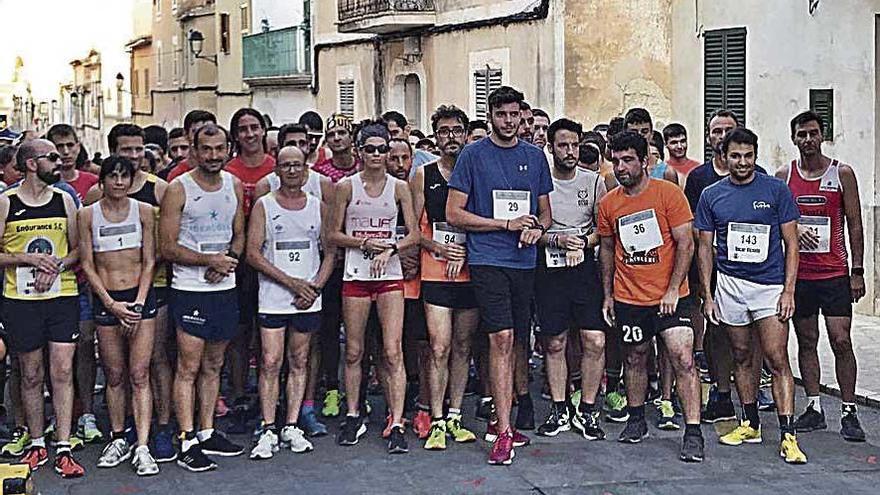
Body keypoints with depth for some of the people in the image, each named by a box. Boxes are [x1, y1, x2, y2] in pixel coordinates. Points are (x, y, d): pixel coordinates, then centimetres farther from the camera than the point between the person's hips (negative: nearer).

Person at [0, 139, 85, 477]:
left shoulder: (64, 201, 7)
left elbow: (78, 248, 10)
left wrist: (57, 266, -9)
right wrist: (29, 258, -15)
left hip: (63, 297, 1)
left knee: (62, 371, -3)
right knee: (31, 375, 7)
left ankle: (63, 449, 0)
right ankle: (37, 445, 20)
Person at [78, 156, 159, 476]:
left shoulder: (143, 211, 3)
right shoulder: (88, 215, 1)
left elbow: (149, 261, 2)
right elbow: (87, 264, 0)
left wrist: (138, 302, -8)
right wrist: (112, 304, -9)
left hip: (140, 296, 0)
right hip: (105, 300, 1)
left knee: (139, 374, -5)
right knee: (114, 375, 7)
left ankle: (142, 448, -6)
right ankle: (118, 440, 22)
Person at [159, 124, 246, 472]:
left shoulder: (234, 185, 8)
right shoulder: (178, 190, -8)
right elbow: (168, 248, -10)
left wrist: (228, 260, -6)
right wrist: (210, 260, -17)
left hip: (225, 287, 6)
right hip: (190, 289, -5)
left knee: (213, 365, 12)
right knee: (189, 367, -5)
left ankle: (207, 433, 22)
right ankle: (187, 443, -1)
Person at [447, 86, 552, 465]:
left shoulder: (535, 156, 13)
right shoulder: (473, 155, 0)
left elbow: (545, 211, 19)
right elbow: (454, 213, -4)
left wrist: (537, 229, -5)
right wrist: (507, 224, -9)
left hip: (525, 260, 5)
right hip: (487, 259, -4)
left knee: (512, 342, 9)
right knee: (501, 339, -12)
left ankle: (499, 421, 21)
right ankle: (504, 431, -10)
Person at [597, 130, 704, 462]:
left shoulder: (668, 193, -8)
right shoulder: (608, 204, 4)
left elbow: (685, 244, -9)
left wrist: (672, 290, -14)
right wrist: (607, 295, 13)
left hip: (669, 295, -4)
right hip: (628, 297, 4)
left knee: (683, 359, -11)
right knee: (634, 358, 15)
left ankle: (693, 433, -6)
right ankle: (636, 420, 32)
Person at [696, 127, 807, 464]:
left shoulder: (776, 190, -1)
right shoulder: (711, 196, 5)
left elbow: (791, 243, 0)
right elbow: (705, 248, 9)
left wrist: (789, 290, -7)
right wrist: (707, 295, 3)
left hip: (770, 285, -3)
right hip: (730, 285, 3)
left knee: (777, 359, -8)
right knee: (742, 357, 11)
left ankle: (788, 436, -8)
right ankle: (750, 424, 24)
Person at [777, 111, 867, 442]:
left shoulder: (842, 174, 1)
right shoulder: (783, 176, 6)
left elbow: (854, 224, 2)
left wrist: (857, 271, -2)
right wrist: (794, 231, -13)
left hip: (835, 274, -2)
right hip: (798, 274, 2)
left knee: (841, 342, -6)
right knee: (806, 341, 8)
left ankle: (848, 412, 3)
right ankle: (814, 408, 17)